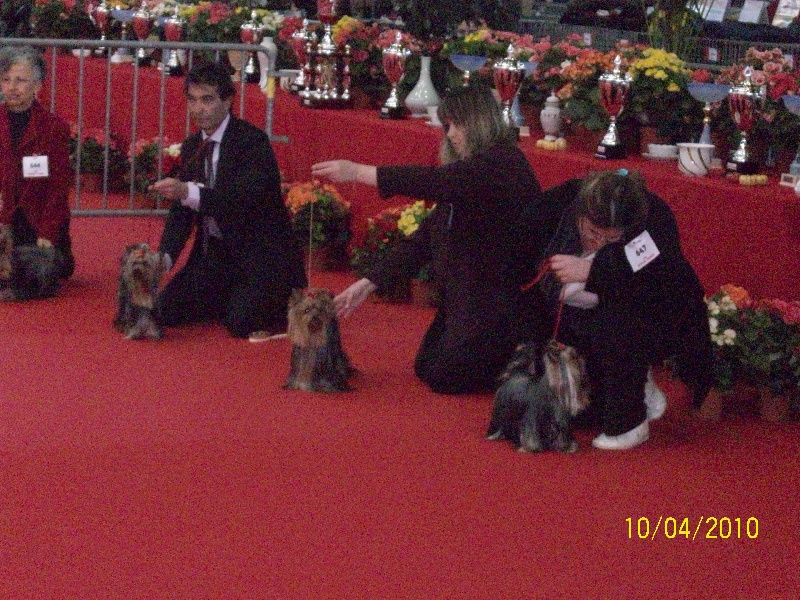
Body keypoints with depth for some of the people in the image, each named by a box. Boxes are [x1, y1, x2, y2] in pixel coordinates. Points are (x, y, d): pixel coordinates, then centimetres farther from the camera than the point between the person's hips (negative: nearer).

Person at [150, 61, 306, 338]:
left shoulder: (253, 141, -17)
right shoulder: (191, 146, 7)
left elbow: (243, 199, -31)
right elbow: (181, 209, 6)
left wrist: (189, 192, -45)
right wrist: (165, 256, -11)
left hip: (260, 253, -7)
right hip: (216, 253, 7)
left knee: (242, 324, -24)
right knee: (166, 310, -5)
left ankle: (287, 302, 9)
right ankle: (234, 298, 19)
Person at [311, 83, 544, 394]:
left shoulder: (504, 163, -18)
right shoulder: (465, 172, 11)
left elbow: (438, 181, -32)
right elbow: (426, 237, 8)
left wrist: (359, 172, -34)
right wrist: (369, 283, 1)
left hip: (499, 306, -10)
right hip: (462, 301, 10)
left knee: (444, 377, -10)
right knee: (425, 368, 13)